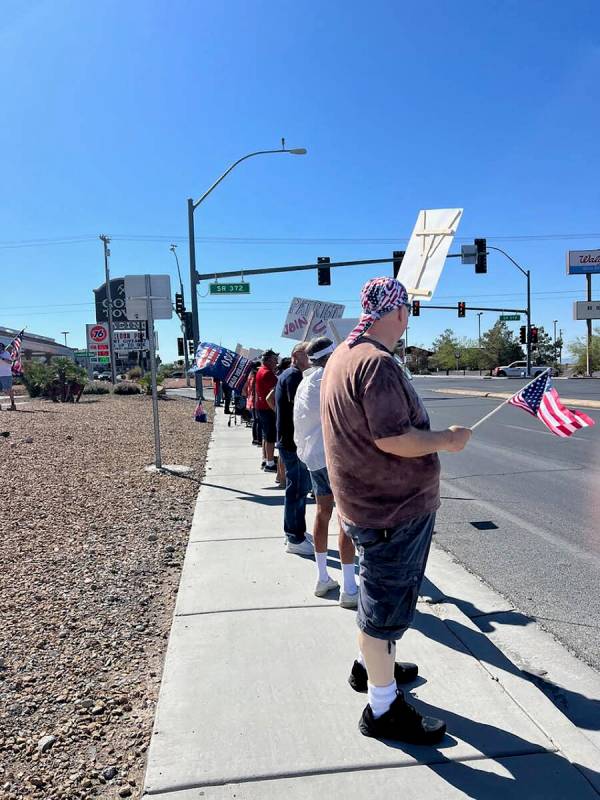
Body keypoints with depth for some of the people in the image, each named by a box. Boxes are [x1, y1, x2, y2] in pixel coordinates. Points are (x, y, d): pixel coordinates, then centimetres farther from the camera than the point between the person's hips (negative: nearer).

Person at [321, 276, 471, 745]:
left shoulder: (344, 355, 9)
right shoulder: (378, 363, -24)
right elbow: (393, 439, -29)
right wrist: (447, 439, -14)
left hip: (371, 501, 10)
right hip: (394, 507, -10)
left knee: (379, 594, 26)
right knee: (388, 602, 4)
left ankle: (369, 665, 46)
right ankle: (383, 708, 22)